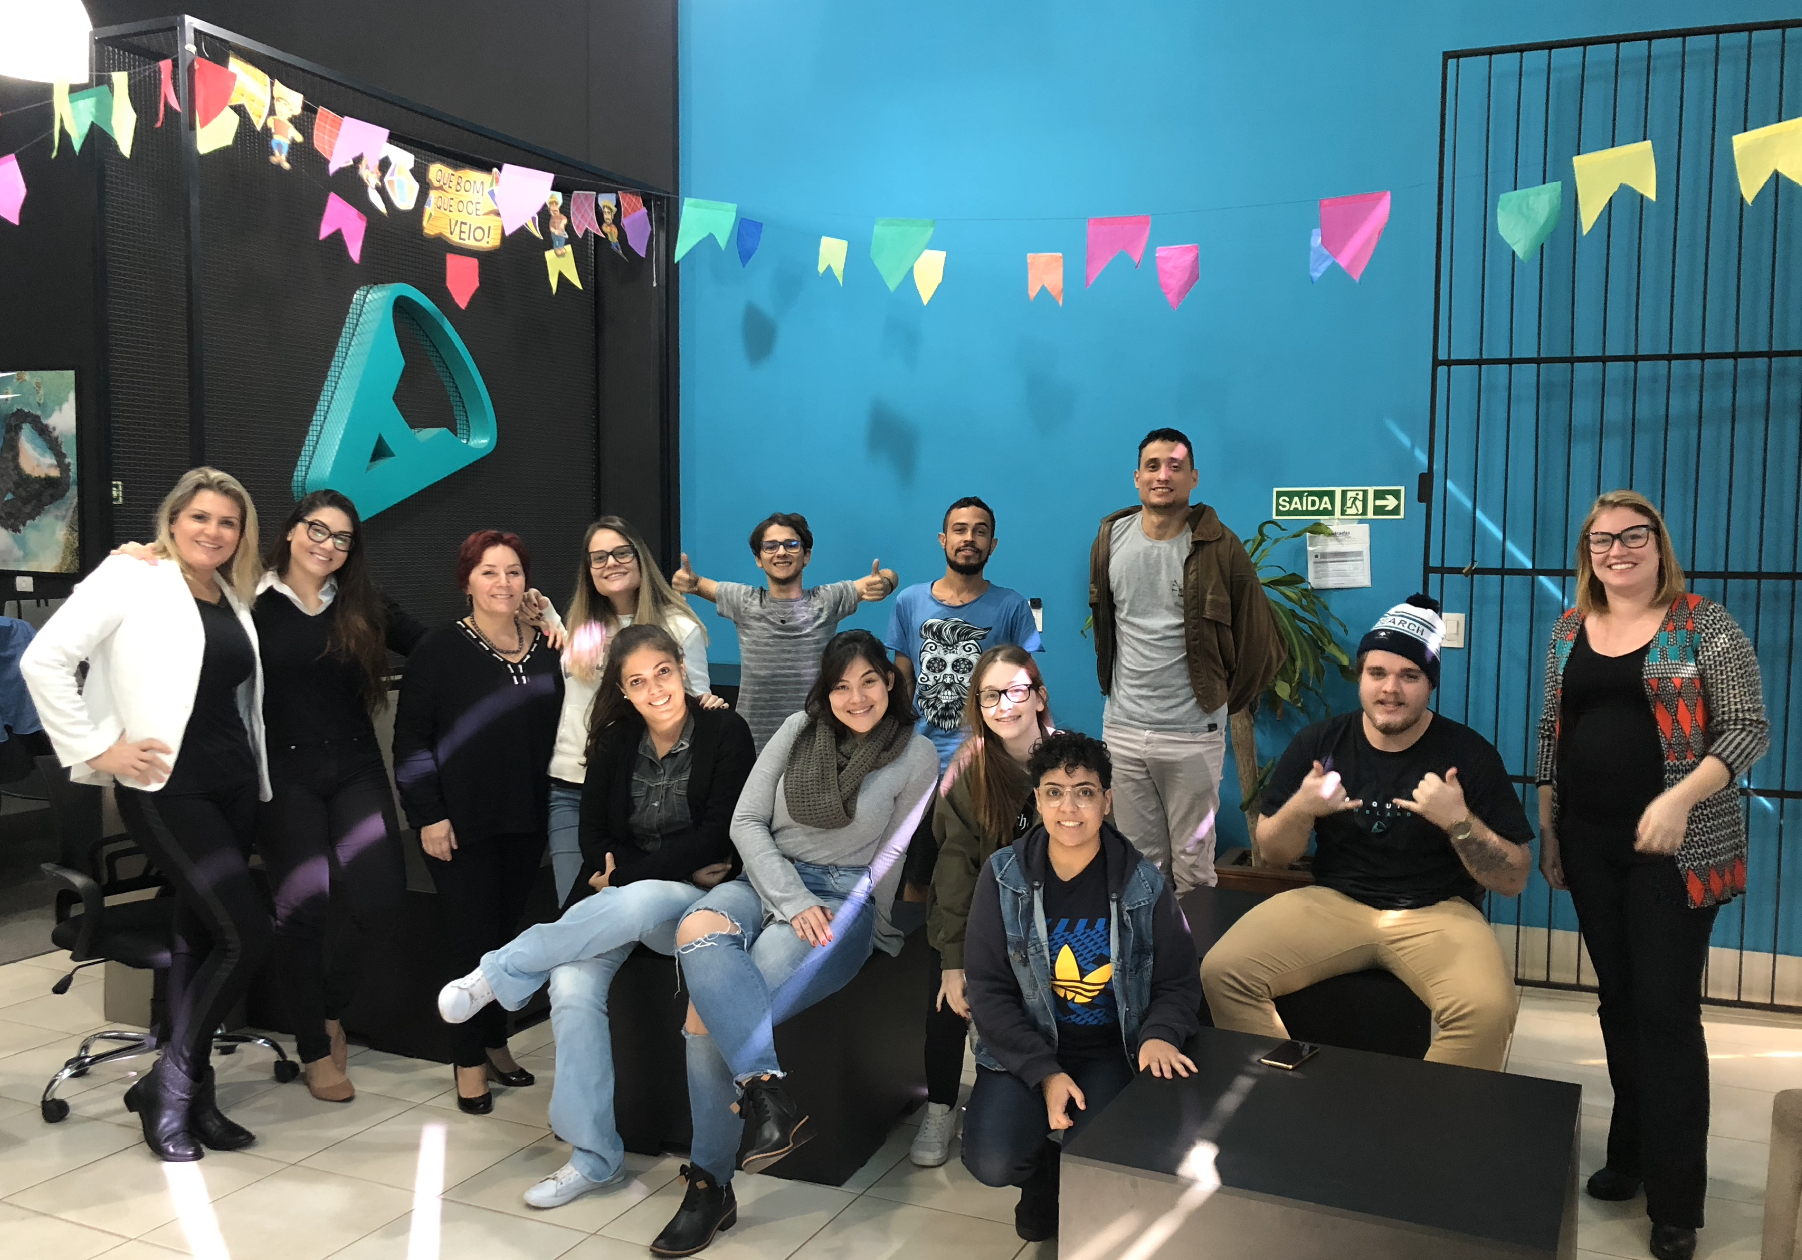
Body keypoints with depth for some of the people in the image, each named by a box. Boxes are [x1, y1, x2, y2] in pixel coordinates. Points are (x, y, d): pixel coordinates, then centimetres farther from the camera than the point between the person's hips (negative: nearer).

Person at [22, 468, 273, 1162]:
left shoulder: (234, 598, 13)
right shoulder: (132, 577, -6)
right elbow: (44, 660, -13)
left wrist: (254, 771, 6)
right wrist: (97, 748, -13)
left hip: (233, 784, 7)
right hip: (165, 788, -6)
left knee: (200, 935, 12)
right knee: (248, 933, -12)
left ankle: (186, 1091, 23)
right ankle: (168, 1084, 6)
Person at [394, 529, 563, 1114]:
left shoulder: (545, 648, 6)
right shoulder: (440, 648, -7)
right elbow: (411, 738, -8)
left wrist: (551, 805, 5)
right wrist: (428, 815, -13)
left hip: (525, 820, 4)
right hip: (462, 824, -4)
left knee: (507, 932, 12)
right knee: (471, 938, 0)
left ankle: (496, 1044, 28)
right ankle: (470, 1062, 15)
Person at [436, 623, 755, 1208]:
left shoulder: (724, 732, -5)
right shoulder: (615, 742, 8)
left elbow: (719, 833, -11)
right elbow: (596, 837, 5)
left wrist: (630, 872, -11)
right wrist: (682, 868, -10)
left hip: (696, 901, -3)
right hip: (618, 900, 4)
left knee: (636, 903, -38)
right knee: (572, 986, -25)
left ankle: (498, 973, -17)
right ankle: (594, 1157, -13)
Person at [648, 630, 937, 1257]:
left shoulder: (917, 756, 2)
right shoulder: (800, 730, 9)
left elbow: (887, 862, 3)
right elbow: (747, 822, 3)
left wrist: (828, 922, -6)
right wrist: (793, 903, -10)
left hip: (846, 903, -4)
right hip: (767, 882, 4)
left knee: (709, 1009, -27)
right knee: (699, 929, -35)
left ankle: (710, 1184, -17)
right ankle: (771, 1099, -41)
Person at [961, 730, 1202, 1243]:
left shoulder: (1142, 883, -7)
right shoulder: (1004, 875, -7)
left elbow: (1177, 982, 3)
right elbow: (988, 986, -7)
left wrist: (1160, 1034, -21)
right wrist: (1044, 1072, -18)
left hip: (1110, 1050, 0)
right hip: (1025, 1046, 0)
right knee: (991, 1162, -22)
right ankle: (1042, 1182, 17)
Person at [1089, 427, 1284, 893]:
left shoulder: (1218, 547, -6)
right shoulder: (1111, 540, 6)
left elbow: (1260, 640, 0)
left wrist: (1224, 700, 5)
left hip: (1193, 735, -3)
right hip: (1122, 730, 4)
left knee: (1193, 870, 2)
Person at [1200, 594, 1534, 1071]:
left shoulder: (1470, 754, -4)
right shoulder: (1319, 742, 2)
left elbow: (1513, 881, -4)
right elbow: (1272, 854, 7)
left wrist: (1458, 821, -21)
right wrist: (1300, 809, -14)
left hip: (1437, 912, -2)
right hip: (1333, 902, 2)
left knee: (1488, 1009, -32)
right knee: (1222, 972, -20)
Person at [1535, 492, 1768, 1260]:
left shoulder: (1704, 625, -5)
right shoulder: (1570, 630, 9)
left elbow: (1748, 728, -9)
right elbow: (1552, 734, 14)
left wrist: (1678, 799, -21)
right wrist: (1546, 832, 11)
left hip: (1676, 848, -4)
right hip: (1592, 846, 5)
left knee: (1667, 1010, -4)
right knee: (1618, 1002, 13)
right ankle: (1631, 1152, 28)